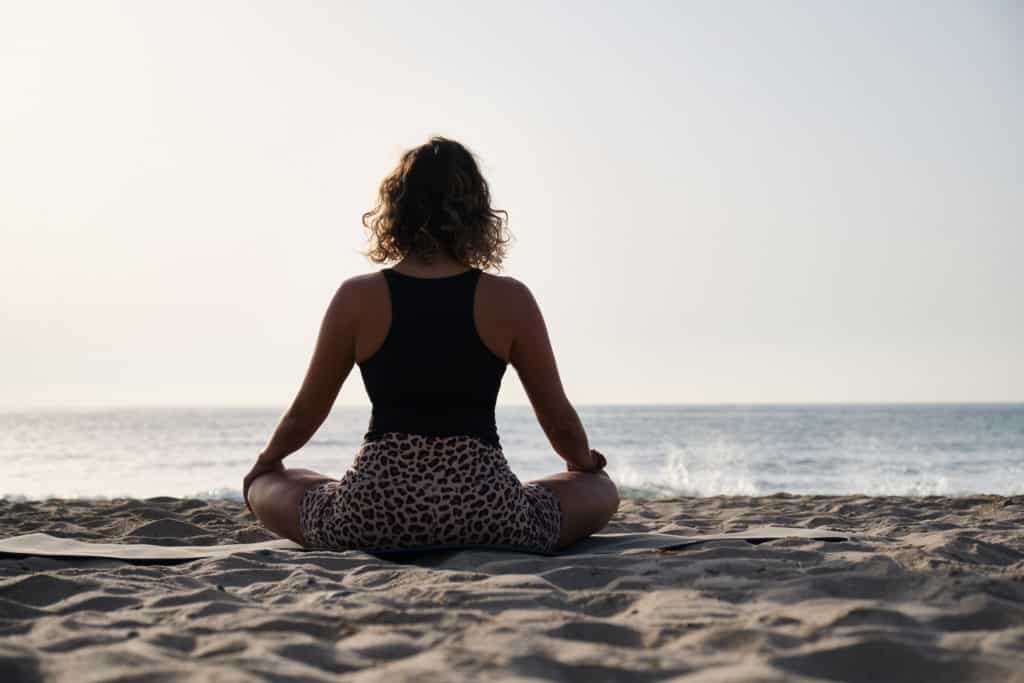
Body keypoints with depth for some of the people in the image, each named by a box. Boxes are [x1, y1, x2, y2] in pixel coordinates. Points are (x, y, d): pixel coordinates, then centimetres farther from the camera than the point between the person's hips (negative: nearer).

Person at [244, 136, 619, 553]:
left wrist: (267, 460, 31)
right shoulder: (510, 300, -2)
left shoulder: (357, 298, -1)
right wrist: (583, 462, 30)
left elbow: (304, 415, 8)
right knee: (601, 491, 27)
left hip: (370, 520, 0)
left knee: (263, 487, 28)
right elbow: (560, 421, 6)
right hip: (488, 519, 0)